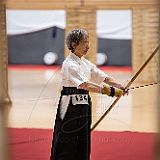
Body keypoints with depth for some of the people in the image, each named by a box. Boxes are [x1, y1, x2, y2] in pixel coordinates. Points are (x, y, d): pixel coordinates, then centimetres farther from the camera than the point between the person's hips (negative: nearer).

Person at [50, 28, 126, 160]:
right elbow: (85, 85, -28)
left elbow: (103, 77, 8)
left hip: (83, 107, 9)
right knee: (66, 146, -7)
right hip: (70, 106, -8)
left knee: (83, 145, 12)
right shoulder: (69, 64, -16)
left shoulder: (85, 63, 12)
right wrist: (108, 91, -34)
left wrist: (119, 86, -9)